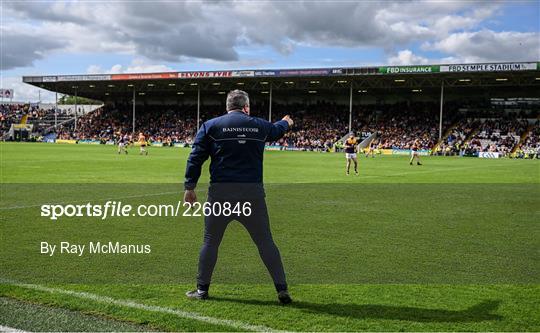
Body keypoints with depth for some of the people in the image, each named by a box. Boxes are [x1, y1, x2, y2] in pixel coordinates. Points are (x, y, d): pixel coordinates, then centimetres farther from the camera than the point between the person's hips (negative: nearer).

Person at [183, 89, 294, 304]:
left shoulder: (211, 126, 3)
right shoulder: (260, 125, 9)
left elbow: (196, 158, -1)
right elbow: (277, 130, 31)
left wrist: (189, 186, 4)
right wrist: (286, 123, 54)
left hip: (220, 192, -1)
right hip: (252, 192, 1)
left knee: (211, 241, 12)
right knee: (265, 242, 8)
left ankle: (202, 289, 19)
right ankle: (282, 290, 10)